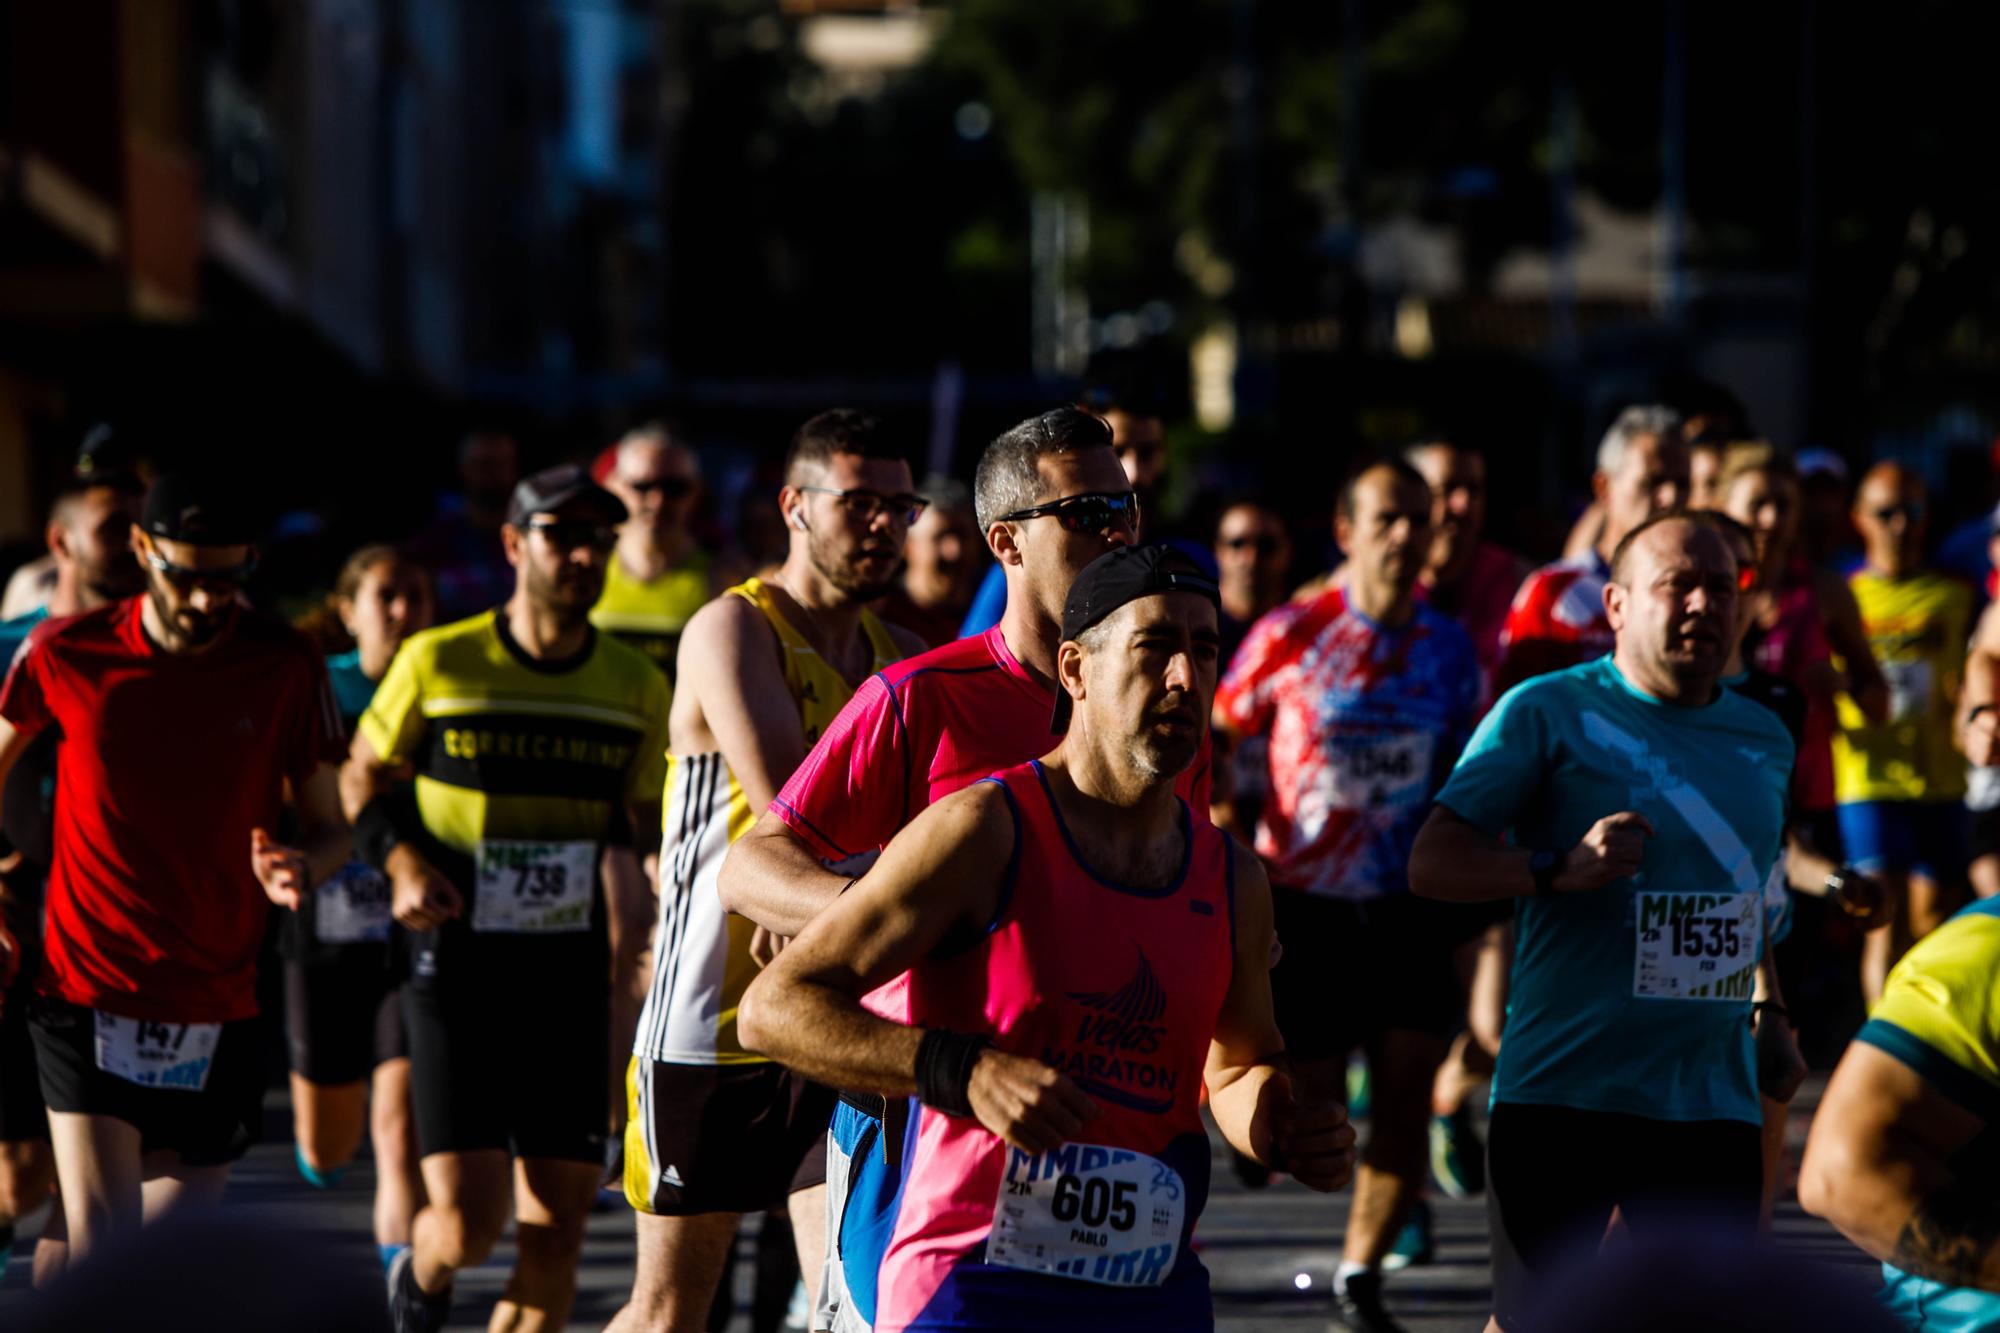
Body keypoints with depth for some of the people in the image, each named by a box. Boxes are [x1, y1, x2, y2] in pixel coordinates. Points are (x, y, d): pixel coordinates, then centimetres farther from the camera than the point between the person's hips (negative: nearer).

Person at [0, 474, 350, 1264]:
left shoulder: (286, 667, -2)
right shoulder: (66, 653, -4)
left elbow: (329, 828, 4)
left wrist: (298, 871, -20)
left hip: (217, 1013, 2)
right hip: (88, 998, -2)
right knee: (103, 1257, -14)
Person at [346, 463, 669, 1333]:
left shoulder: (638, 689, 7)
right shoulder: (437, 664, -2)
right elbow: (362, 780, 9)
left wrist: (627, 894, -4)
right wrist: (403, 863, -8)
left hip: (570, 977, 3)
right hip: (455, 967, -3)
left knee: (556, 1234, 1)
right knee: (468, 1224, -10)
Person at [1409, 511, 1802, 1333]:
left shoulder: (1764, 740, 15)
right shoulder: (1549, 711, -3)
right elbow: (1430, 864, -8)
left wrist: (1767, 1010, 19)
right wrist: (1561, 868, -21)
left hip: (1713, 1103, 4)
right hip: (1561, 1094, -4)